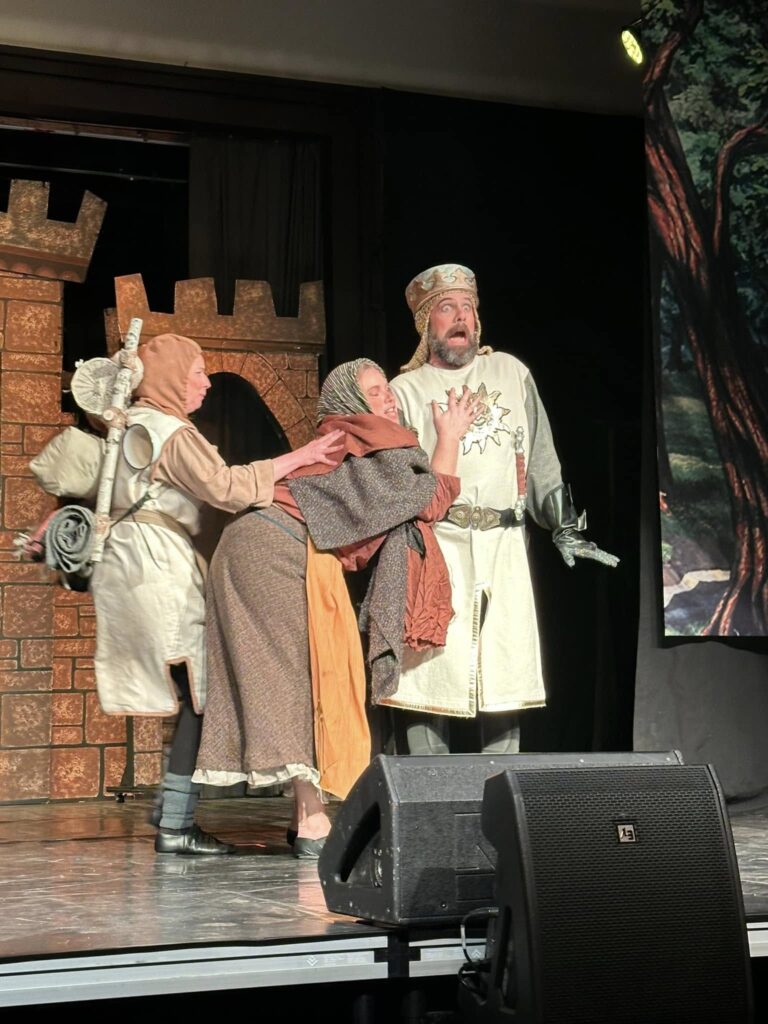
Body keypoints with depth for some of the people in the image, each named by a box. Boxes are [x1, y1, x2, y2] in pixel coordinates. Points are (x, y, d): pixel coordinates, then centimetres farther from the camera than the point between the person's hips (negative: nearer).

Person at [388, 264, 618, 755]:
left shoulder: (510, 372, 16)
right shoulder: (405, 390, 9)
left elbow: (540, 461, 17)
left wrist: (564, 526, 11)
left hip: (503, 548, 2)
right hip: (434, 545, -2)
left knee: (504, 676, 0)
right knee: (429, 673, -7)